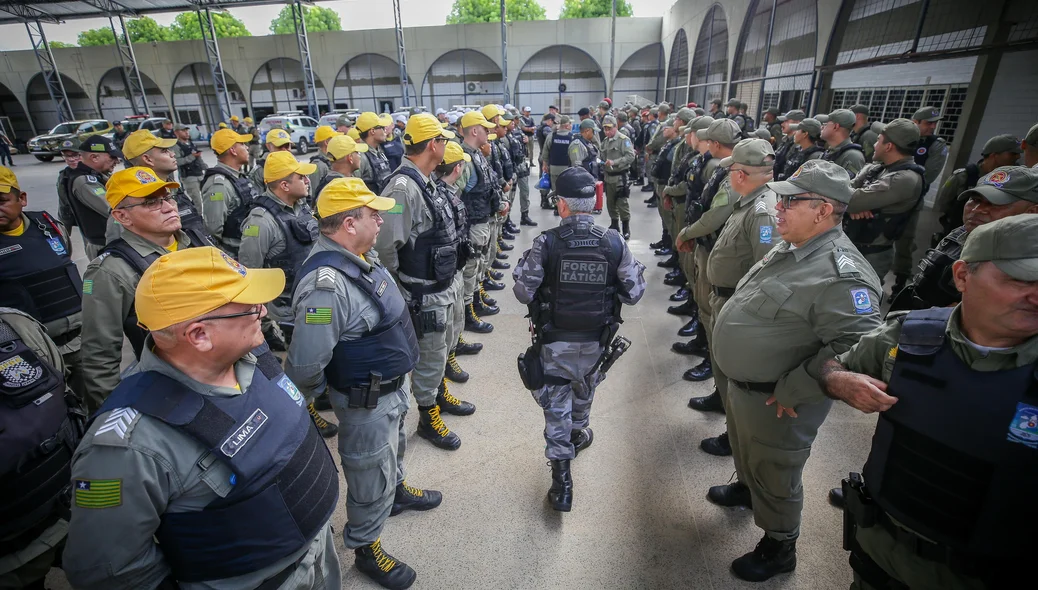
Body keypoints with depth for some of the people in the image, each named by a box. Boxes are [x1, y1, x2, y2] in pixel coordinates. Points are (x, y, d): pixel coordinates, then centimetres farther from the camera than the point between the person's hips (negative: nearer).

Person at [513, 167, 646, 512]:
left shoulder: (545, 244, -19)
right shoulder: (614, 243, -13)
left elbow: (523, 292, -14)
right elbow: (633, 293, -8)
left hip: (554, 341, -2)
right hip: (595, 341, 3)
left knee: (557, 405, 11)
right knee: (584, 390, 29)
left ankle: (561, 478, 15)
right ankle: (578, 435, 55)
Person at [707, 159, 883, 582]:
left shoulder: (840, 274, -29)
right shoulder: (790, 248, 2)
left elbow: (855, 349, -33)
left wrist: (790, 392, -26)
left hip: (774, 401, -8)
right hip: (741, 384, 9)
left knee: (774, 476, 14)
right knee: (745, 449, 32)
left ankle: (779, 548, 38)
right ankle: (746, 489, 60)